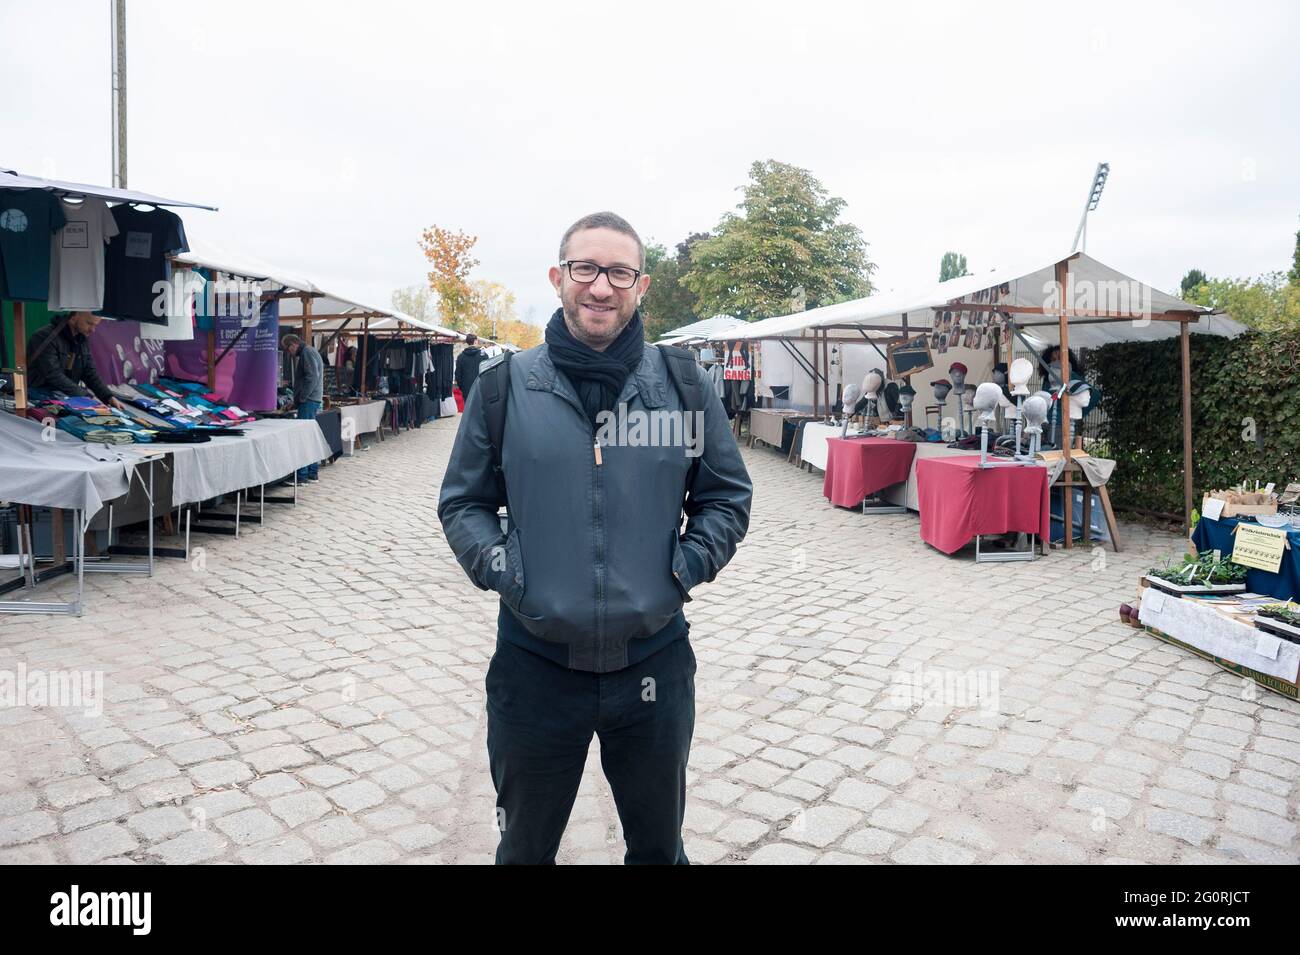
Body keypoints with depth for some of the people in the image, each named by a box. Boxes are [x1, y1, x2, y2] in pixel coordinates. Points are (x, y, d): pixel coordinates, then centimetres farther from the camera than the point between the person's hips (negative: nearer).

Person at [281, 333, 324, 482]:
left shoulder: (307, 352, -10)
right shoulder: (310, 352, 21)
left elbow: (312, 378, -20)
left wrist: (300, 398, -15)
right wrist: (297, 400, 20)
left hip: (309, 401, -11)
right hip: (312, 401, 11)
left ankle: (302, 475, -11)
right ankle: (313, 472, 18)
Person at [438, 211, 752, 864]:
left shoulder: (683, 386, -1)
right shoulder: (506, 385, -2)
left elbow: (727, 496, 8)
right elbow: (463, 501, 6)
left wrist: (691, 562, -8)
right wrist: (494, 564, -11)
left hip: (655, 663, 1)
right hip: (534, 665, 0)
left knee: (660, 844, 24)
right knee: (524, 846, 23)